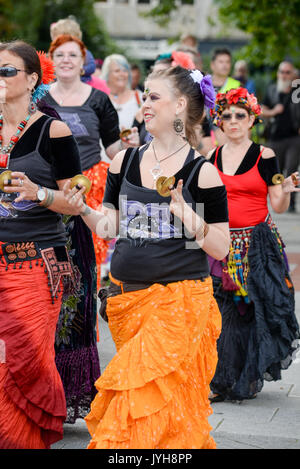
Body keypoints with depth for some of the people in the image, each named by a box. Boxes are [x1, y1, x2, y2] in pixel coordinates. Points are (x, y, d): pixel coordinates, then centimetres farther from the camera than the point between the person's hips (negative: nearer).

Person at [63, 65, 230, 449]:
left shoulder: (202, 173, -5)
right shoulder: (124, 161, 8)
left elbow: (221, 248, -6)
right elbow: (110, 226, 10)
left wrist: (187, 214, -20)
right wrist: (82, 208, -8)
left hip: (179, 300, -5)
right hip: (127, 298, 5)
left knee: (152, 392, -11)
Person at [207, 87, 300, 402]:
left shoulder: (264, 156, 0)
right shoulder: (211, 159, 9)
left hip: (257, 245, -2)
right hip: (222, 244, 3)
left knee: (252, 310, -3)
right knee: (223, 312, -1)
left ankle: (242, 381, 9)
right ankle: (221, 381, 10)